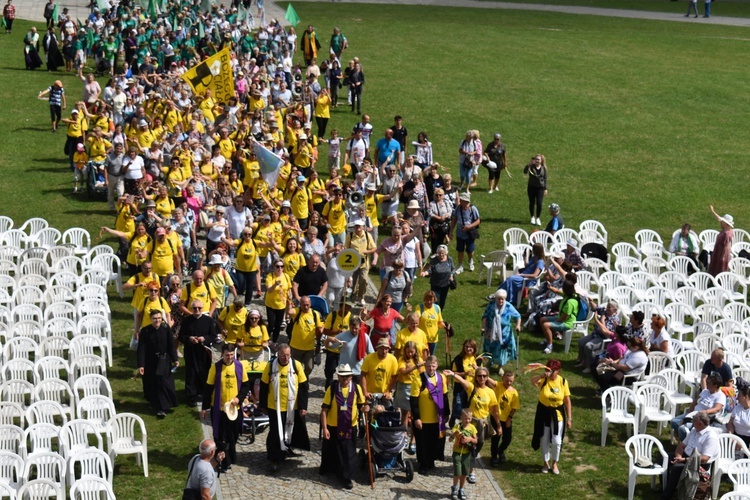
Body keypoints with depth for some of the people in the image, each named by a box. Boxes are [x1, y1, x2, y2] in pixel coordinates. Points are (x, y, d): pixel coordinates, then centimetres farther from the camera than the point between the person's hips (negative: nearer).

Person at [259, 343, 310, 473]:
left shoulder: (296, 365, -9)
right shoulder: (270, 366, -9)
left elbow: (304, 386, -3)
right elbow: (264, 386, 2)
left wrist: (303, 406, -3)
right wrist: (263, 404, 6)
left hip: (293, 407, 1)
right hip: (275, 407, -1)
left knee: (291, 429, 17)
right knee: (275, 433, 1)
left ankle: (287, 447, 43)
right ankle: (274, 459, 10)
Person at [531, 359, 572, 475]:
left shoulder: (563, 381, -10)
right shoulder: (543, 379, -14)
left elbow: (567, 401, -5)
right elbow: (532, 381, -38)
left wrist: (569, 418, -5)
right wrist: (543, 375, -52)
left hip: (557, 414, 0)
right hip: (543, 413, 0)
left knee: (556, 441, 4)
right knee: (544, 440, 11)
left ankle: (554, 463, 27)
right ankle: (546, 462, 31)